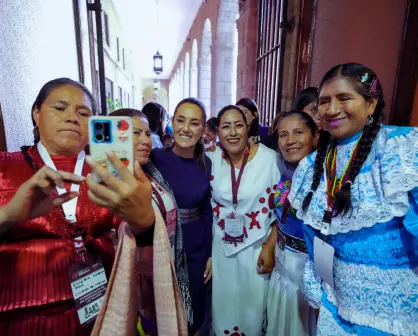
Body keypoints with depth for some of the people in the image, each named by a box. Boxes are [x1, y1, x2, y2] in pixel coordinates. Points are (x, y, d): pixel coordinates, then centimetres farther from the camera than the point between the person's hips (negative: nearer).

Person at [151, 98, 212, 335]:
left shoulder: (206, 164, -5)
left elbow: (207, 211, 2)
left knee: (195, 314, 21)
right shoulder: (155, 158, -13)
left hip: (196, 253, 2)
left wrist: (211, 253, 5)